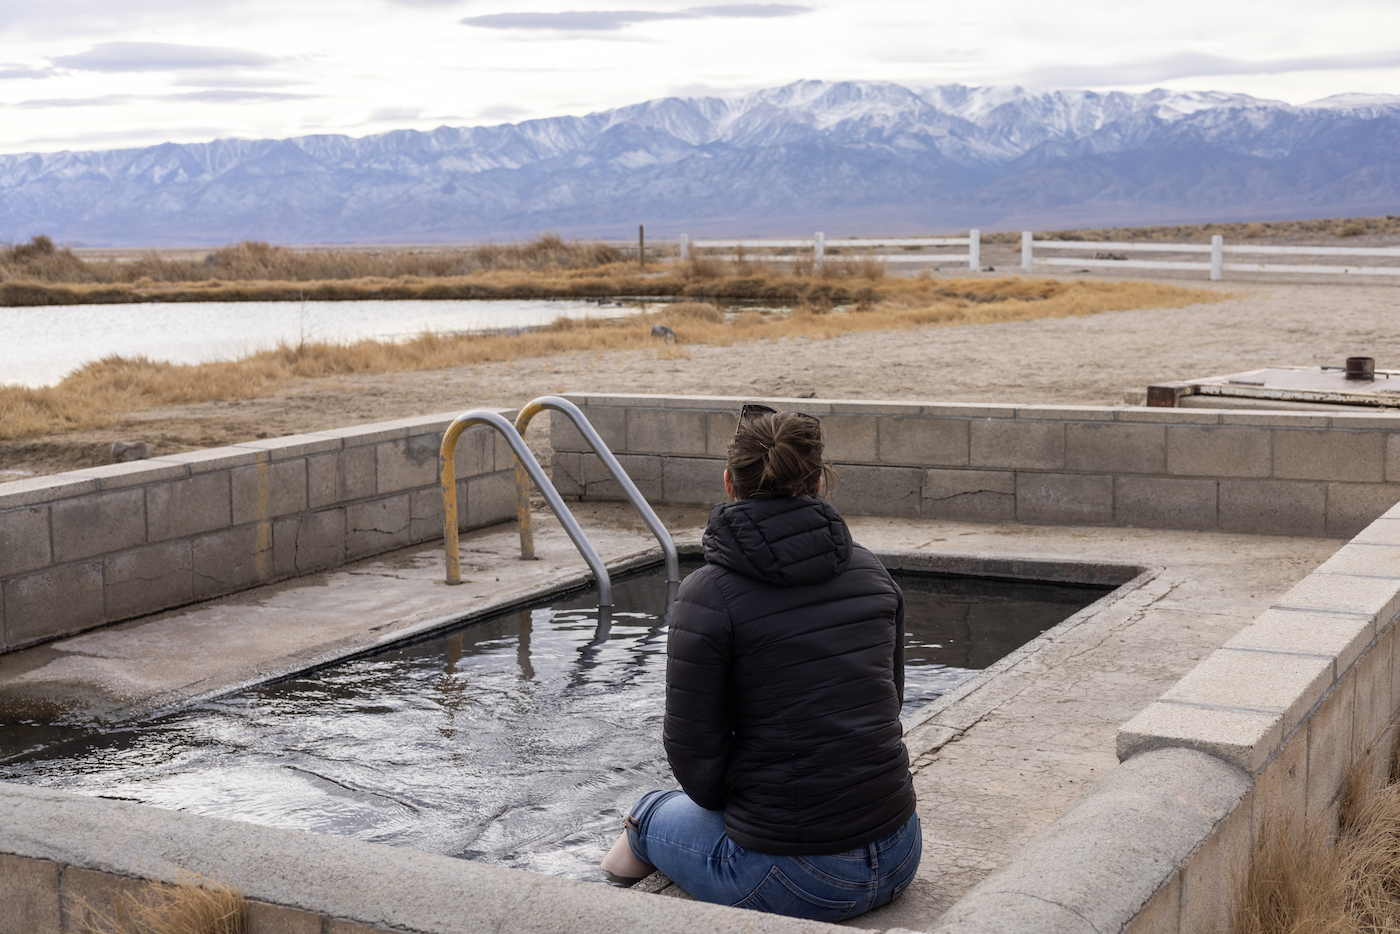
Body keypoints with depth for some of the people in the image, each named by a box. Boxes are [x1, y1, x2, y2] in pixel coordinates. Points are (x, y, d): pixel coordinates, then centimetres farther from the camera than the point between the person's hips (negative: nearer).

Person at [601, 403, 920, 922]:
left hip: (798, 879, -5)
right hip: (899, 858, 6)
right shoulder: (870, 570, 2)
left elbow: (695, 756, -10)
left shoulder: (708, 596, -15)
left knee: (654, 810, 27)